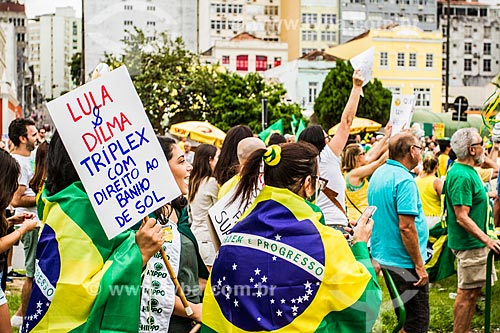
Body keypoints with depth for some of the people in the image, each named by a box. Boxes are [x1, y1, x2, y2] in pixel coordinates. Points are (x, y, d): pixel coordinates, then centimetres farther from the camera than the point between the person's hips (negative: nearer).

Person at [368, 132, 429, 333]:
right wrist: (419, 265, -19)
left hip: (382, 256, 10)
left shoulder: (379, 174, 11)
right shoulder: (404, 180, -19)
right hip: (404, 263, -10)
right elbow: (406, 227, -24)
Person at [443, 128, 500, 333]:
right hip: (469, 243, -10)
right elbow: (462, 217, -25)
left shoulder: (469, 172, 11)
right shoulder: (461, 176, -22)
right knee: (467, 292, -3)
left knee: (473, 290, 15)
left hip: (476, 242, 10)